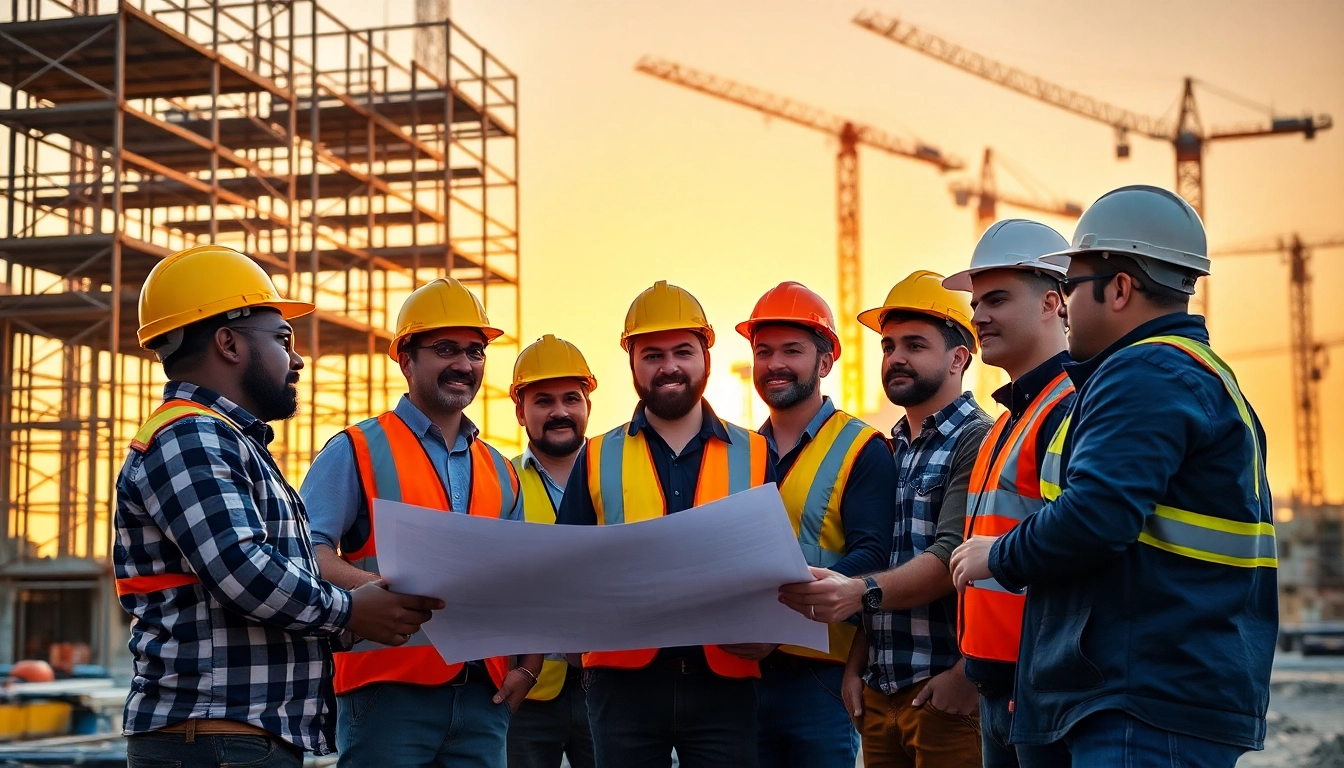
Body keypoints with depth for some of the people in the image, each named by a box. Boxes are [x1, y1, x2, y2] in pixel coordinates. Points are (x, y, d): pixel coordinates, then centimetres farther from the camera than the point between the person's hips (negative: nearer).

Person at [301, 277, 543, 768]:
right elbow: (305, 550, -11)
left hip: (483, 697, 5)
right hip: (389, 690, -5)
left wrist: (528, 665, 8)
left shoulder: (500, 472, 18)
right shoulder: (358, 451, 0)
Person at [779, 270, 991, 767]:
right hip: (879, 691, 7)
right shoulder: (889, 452, 16)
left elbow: (954, 557, -18)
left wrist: (863, 591, -30)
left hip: (944, 689, -7)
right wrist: (855, 667, 10)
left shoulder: (977, 442, -7)